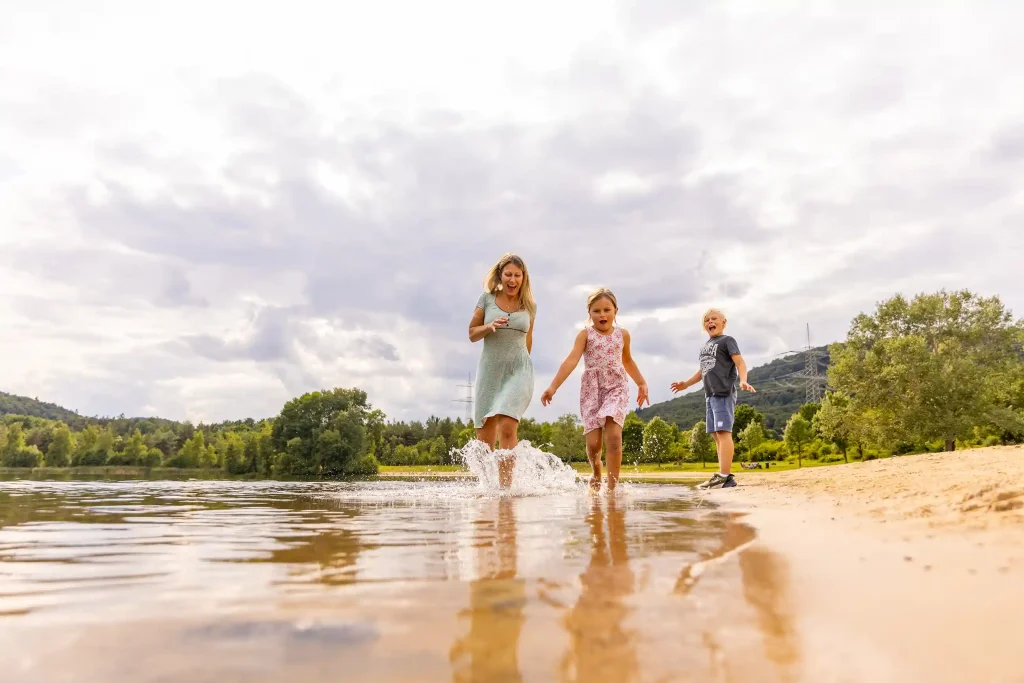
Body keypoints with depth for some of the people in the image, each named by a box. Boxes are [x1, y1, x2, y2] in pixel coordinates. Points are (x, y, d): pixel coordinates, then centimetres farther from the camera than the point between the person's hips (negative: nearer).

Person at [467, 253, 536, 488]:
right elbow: (472, 334, 5)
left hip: (518, 371, 0)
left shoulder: (529, 306, 7)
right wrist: (491, 326, -14)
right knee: (485, 437, 5)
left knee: (507, 427, -20)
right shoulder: (487, 299, 2)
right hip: (489, 370, 1)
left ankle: (505, 487, -15)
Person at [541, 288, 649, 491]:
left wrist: (641, 383, 24)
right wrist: (553, 386, -24)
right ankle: (596, 474, 28)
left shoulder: (622, 334, 7)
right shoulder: (585, 334, -2)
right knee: (593, 442, -4)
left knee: (613, 435, -18)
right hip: (591, 390, -1)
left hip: (617, 388, 1)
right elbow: (571, 361, -14)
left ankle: (612, 486, -11)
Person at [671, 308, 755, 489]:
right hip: (710, 395, 8)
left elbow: (740, 362, -12)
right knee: (716, 434, 7)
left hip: (724, 394, -8)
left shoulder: (727, 340, 0)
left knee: (723, 432, -14)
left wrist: (743, 380, -30)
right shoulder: (705, 345, 21)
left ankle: (725, 476, -16)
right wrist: (686, 384, 31)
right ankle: (722, 474, 11)